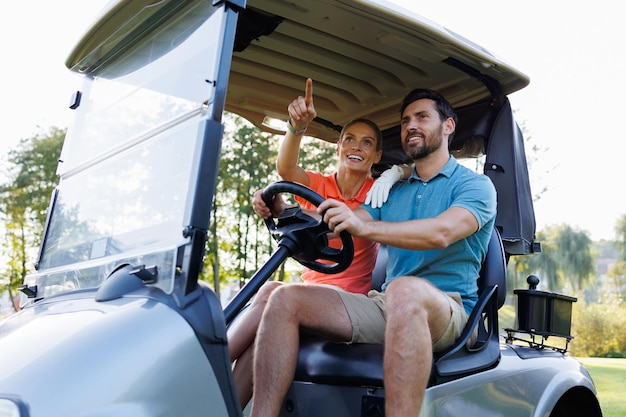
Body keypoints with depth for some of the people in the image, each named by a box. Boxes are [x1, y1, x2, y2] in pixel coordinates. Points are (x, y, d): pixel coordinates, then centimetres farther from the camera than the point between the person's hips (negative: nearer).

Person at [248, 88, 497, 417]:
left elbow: (442, 233, -19)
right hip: (387, 305, 6)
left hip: (446, 309, -6)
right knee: (286, 299, -11)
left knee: (404, 290, -41)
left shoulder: (475, 185, 3)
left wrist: (365, 227, -32)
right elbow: (332, 223, 13)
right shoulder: (393, 192, 23)